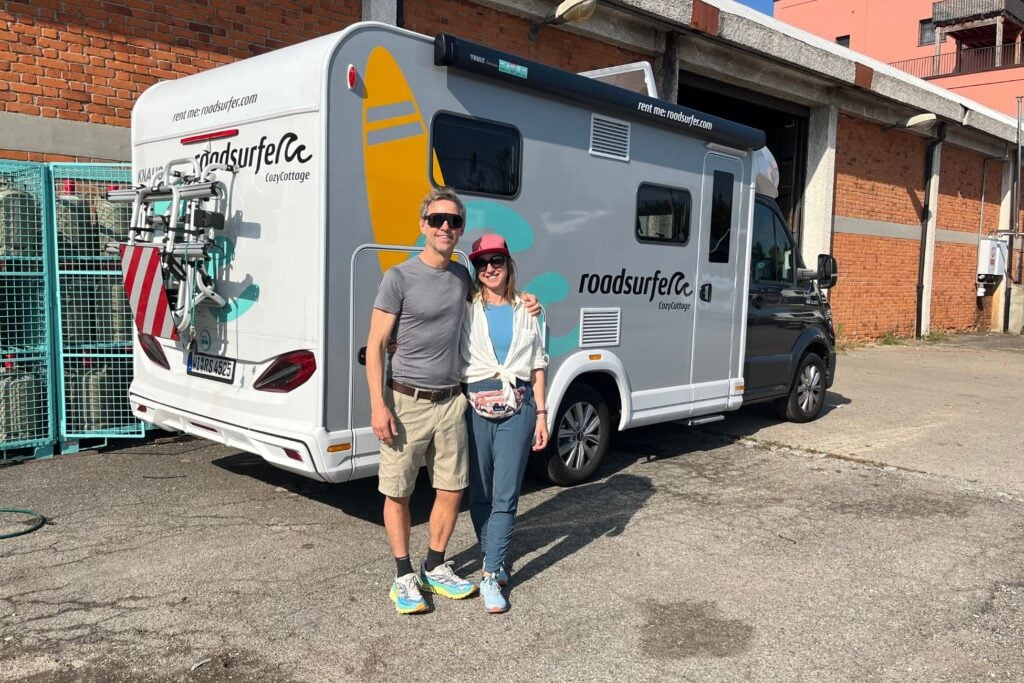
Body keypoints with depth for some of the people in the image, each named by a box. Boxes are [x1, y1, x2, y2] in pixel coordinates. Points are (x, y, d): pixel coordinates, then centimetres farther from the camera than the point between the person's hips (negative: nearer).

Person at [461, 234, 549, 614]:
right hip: (475, 405, 0)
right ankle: (493, 559, 28)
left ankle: (491, 575, 4)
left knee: (505, 495, -2)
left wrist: (541, 414, 5)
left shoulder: (526, 310, 11)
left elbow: (537, 366, 11)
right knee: (480, 492, 9)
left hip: (518, 407, 1)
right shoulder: (466, 310, 5)